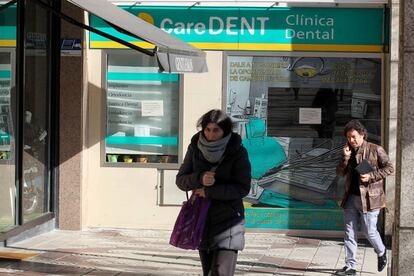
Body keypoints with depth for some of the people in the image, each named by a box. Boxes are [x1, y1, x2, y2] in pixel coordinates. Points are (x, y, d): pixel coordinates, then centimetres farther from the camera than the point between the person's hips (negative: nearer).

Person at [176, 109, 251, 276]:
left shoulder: (238, 152, -12)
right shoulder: (195, 148, -2)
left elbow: (242, 188, -13)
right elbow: (181, 180, -1)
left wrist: (210, 192, -18)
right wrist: (200, 178, -21)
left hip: (228, 220, -4)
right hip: (201, 219, 4)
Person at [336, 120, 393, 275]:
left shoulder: (375, 150, -6)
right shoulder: (349, 151, 12)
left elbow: (389, 168, -6)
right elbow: (340, 172, 8)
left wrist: (371, 176, -16)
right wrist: (345, 158, -9)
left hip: (369, 198, -5)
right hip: (351, 198, 5)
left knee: (369, 231, 0)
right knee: (350, 233, 3)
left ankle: (381, 253, 31)